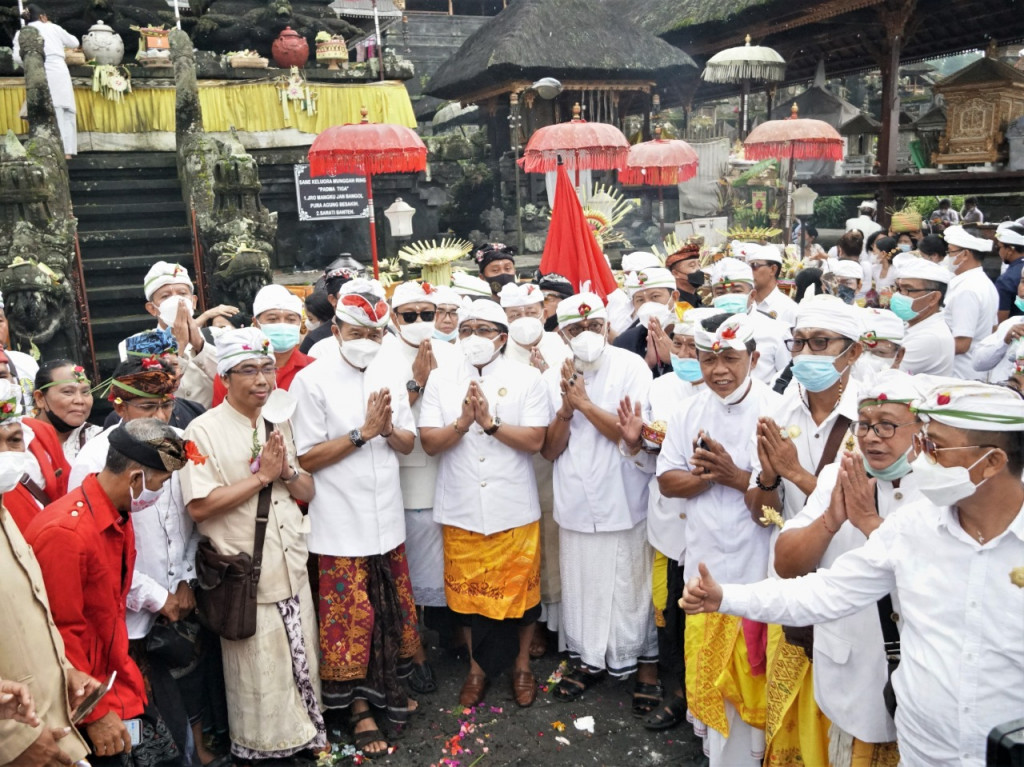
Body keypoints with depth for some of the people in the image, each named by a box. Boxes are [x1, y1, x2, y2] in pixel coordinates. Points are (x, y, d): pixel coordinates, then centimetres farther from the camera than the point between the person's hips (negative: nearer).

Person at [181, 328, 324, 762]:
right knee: (258, 675, 7)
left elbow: (307, 492, 10)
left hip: (293, 570, 6)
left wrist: (286, 472, -11)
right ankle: (258, 748, 29)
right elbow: (199, 506, -19)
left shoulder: (279, 425, 9)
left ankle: (305, 736, 35)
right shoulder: (204, 431, -11)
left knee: (303, 663, 16)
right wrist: (261, 476, -17)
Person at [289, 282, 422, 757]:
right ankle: (359, 707, 22)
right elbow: (307, 458, -11)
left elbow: (408, 445, 9)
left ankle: (386, 687, 34)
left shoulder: (390, 378, 6)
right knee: (350, 617, 5)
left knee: (390, 610, 14)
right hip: (342, 524, -5)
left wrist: (389, 429, -12)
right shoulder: (312, 380, -10)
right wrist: (364, 431, -17)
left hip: (387, 519, 5)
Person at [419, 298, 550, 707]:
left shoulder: (527, 378, -2)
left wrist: (490, 421, -18)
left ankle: (522, 665, 32)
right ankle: (477, 666, 33)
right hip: (461, 508, 2)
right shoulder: (441, 379, 3)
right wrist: (463, 422, -18)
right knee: (467, 591, 12)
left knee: (520, 589, 10)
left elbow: (535, 440, -10)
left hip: (514, 509, -1)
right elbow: (429, 442, -3)